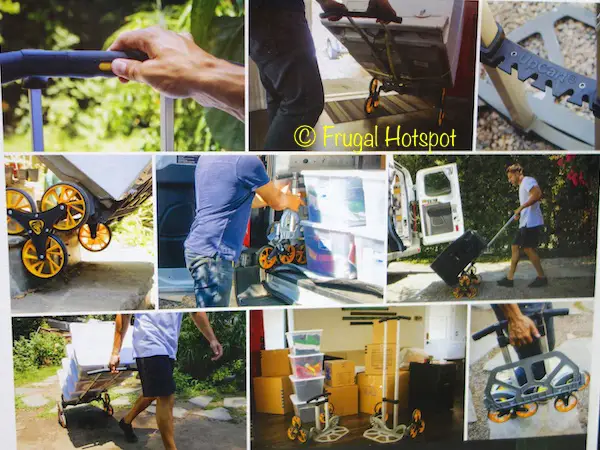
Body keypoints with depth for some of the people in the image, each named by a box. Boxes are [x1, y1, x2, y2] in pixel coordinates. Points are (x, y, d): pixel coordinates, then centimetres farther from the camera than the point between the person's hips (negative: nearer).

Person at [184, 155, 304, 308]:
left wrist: (280, 195, 31)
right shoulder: (247, 160, -13)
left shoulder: (206, 158, 13)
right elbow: (277, 202, 1)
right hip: (212, 253, -9)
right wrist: (290, 201, 25)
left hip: (198, 248, 9)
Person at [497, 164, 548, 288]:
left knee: (528, 248, -8)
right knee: (515, 247, 8)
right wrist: (519, 213, 10)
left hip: (531, 222, -10)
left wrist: (521, 207, -22)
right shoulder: (522, 186, 24)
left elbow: (538, 194, -25)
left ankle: (542, 277, 3)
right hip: (525, 223, 10)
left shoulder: (527, 180, -7)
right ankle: (510, 278, 10)